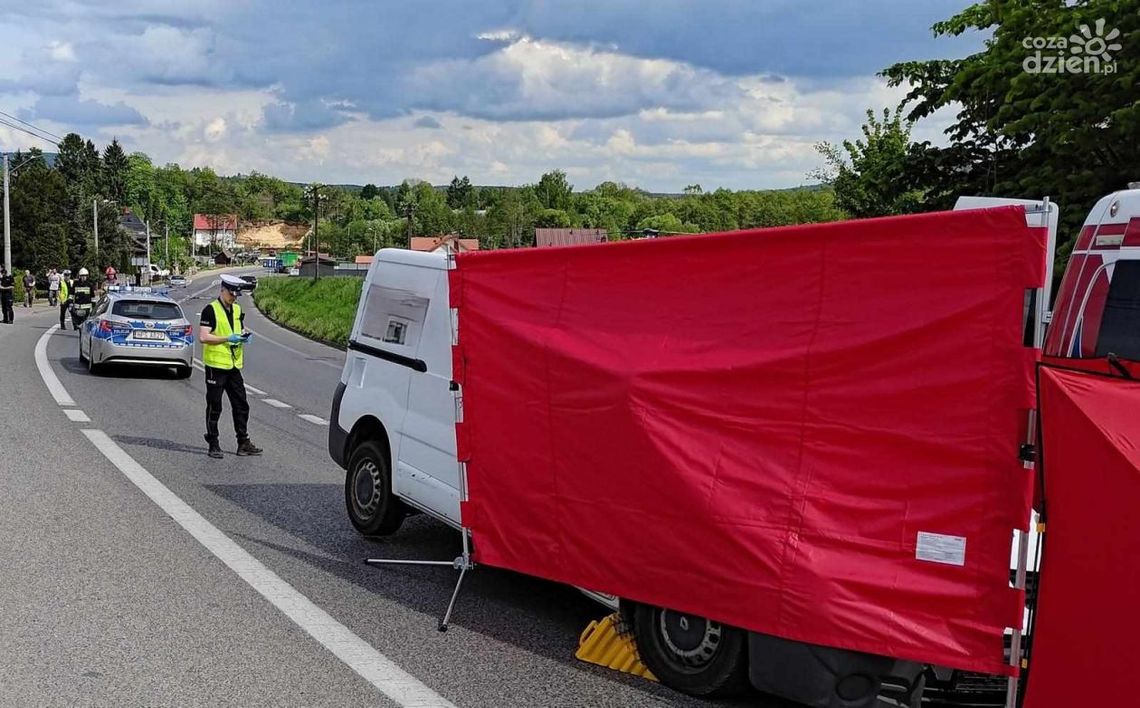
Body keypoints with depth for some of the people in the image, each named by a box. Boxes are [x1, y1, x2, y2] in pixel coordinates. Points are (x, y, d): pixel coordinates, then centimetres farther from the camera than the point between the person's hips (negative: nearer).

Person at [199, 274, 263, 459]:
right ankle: (213, 445, 9)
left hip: (233, 365, 7)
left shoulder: (237, 309, 12)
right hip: (216, 365, -7)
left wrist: (244, 334, 3)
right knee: (214, 407, 1)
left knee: (241, 405, 8)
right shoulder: (211, 310, -10)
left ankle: (244, 443, 15)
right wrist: (227, 338, -21)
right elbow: (203, 337, -17)